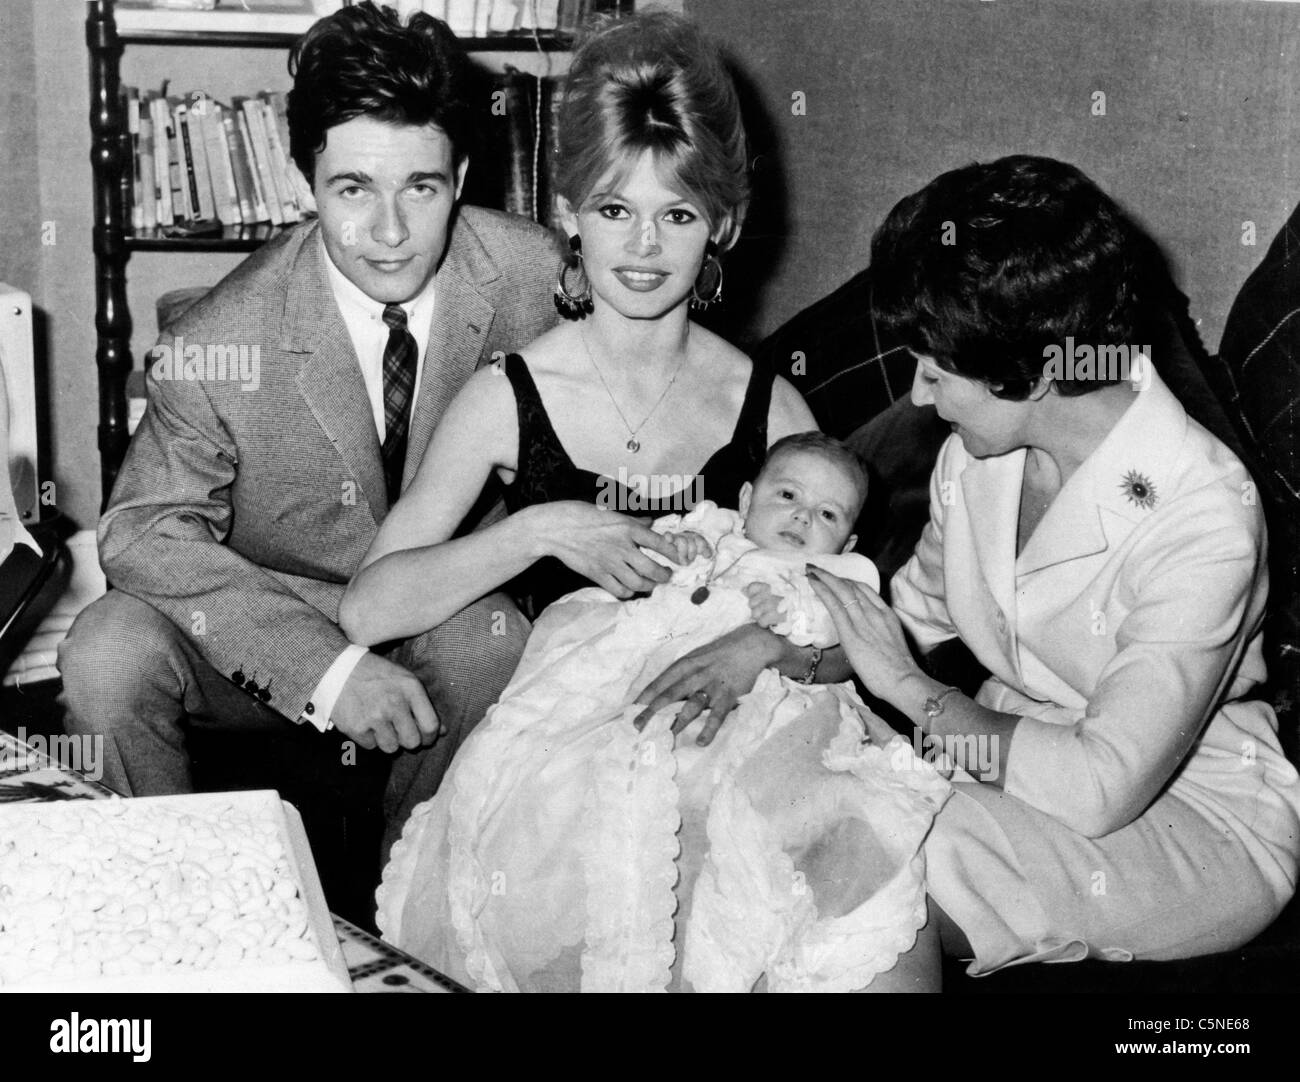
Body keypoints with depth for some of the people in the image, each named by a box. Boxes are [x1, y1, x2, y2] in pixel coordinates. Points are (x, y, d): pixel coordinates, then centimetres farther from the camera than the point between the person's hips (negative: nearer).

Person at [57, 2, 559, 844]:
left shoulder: (533, 276, -16)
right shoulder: (223, 344, -21)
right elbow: (147, 534, -17)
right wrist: (326, 665, -29)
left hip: (446, 624, 1)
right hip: (265, 630, -1)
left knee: (498, 645, -31)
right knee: (108, 655, -27)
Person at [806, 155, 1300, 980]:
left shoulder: (1202, 518, -28)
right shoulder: (980, 446, -7)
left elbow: (1103, 787, -31)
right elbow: (918, 611, 8)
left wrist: (909, 687, -21)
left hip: (1197, 812, -6)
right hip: (1017, 752, 6)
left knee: (925, 851, -31)